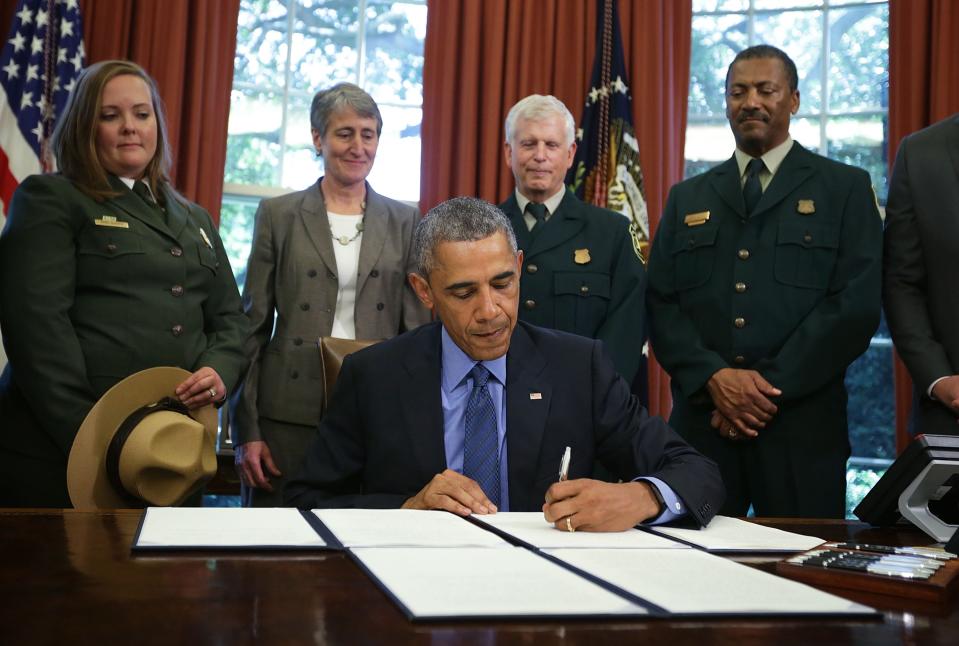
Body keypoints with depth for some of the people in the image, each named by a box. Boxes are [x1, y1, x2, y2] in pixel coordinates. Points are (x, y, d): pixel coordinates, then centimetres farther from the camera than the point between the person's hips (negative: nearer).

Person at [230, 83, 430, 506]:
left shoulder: (404, 221, 8)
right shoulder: (279, 215, 5)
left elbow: (417, 328, 8)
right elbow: (253, 326, 4)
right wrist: (246, 431, -2)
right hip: (290, 418, -1)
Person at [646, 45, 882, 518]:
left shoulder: (846, 189, 5)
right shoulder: (687, 199, 14)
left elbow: (857, 304, -6)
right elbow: (660, 304, 6)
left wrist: (770, 386, -13)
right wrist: (714, 377, -11)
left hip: (801, 426, -2)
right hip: (700, 421, 2)